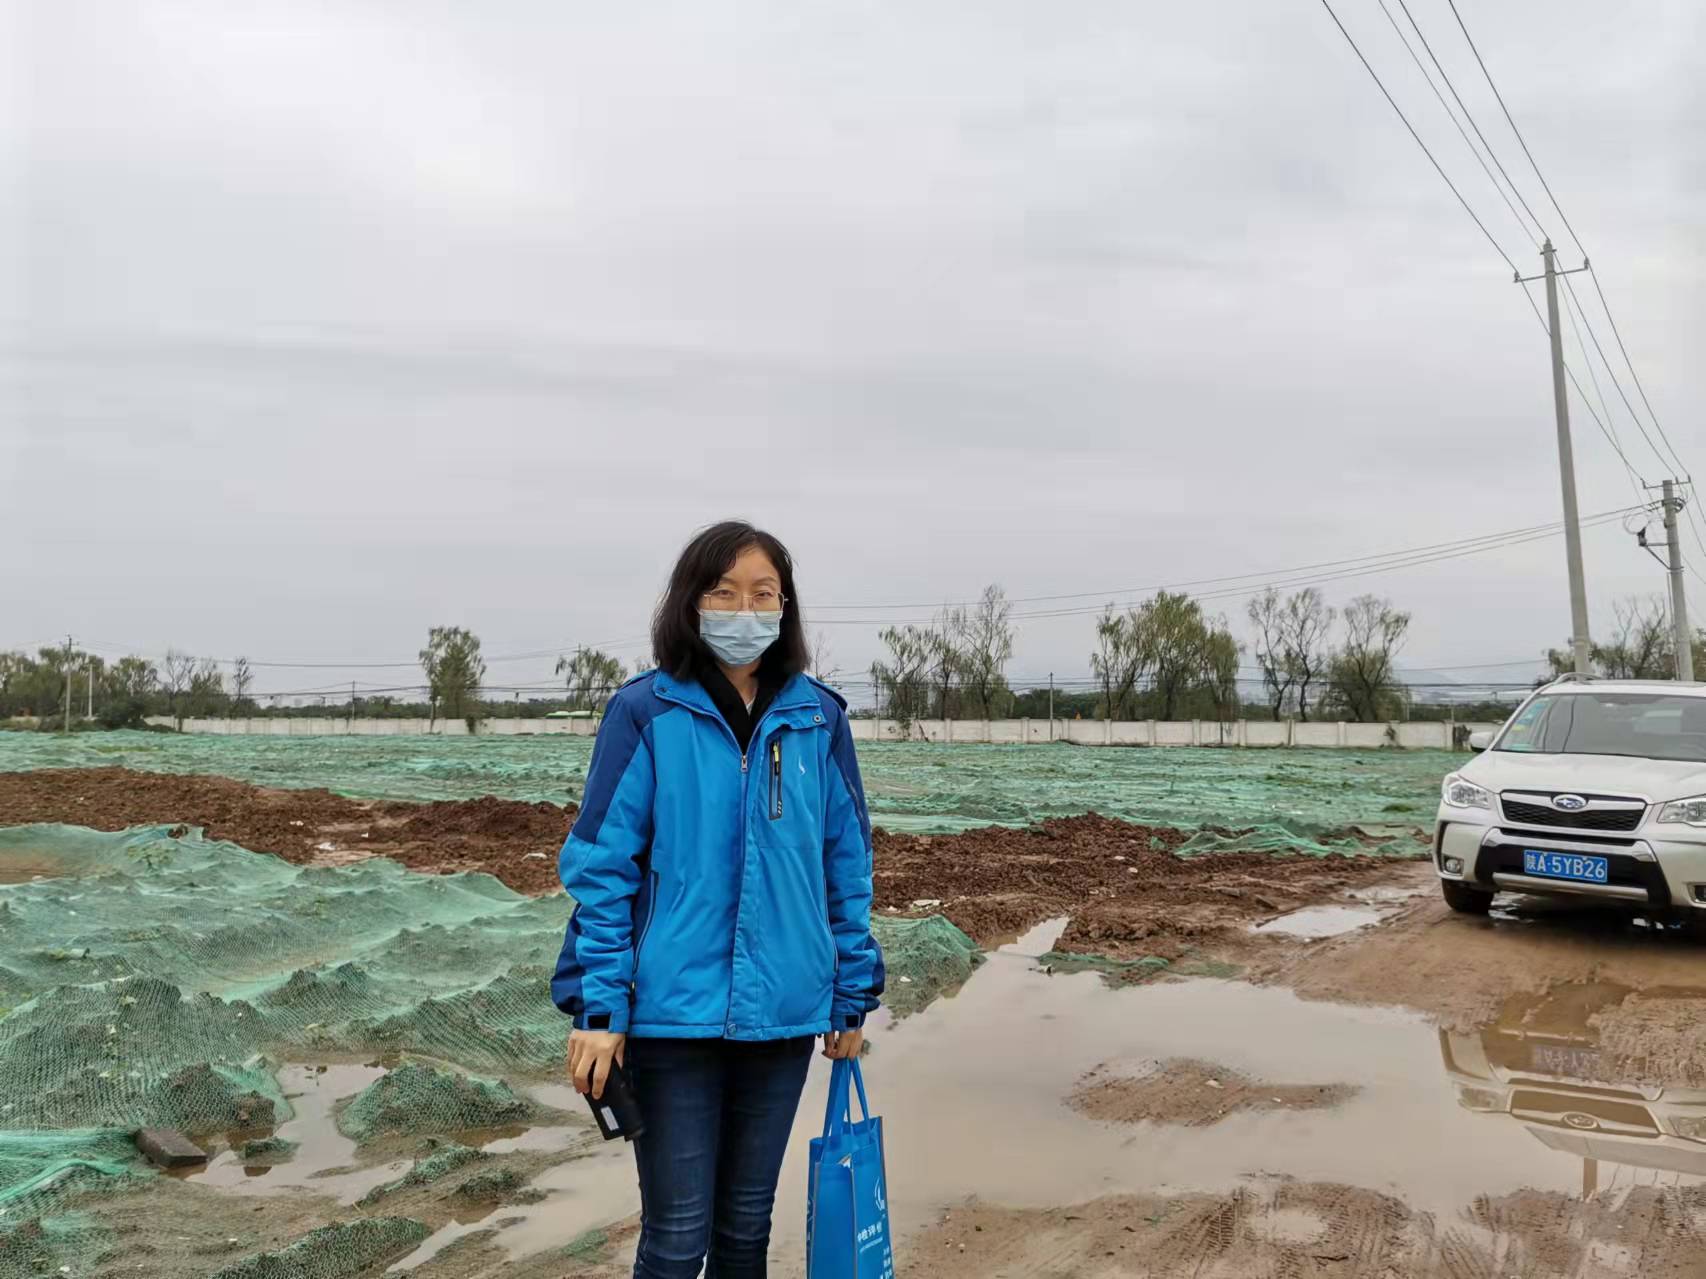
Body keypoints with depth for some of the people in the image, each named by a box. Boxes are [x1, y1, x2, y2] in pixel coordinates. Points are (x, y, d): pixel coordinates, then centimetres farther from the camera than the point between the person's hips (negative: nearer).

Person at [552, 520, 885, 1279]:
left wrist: (852, 997, 7)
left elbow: (847, 866, 6)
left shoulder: (818, 719, 0)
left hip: (782, 1012, 3)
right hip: (672, 1011, -3)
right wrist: (598, 1007, -11)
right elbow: (601, 867, -7)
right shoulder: (644, 713, -8)